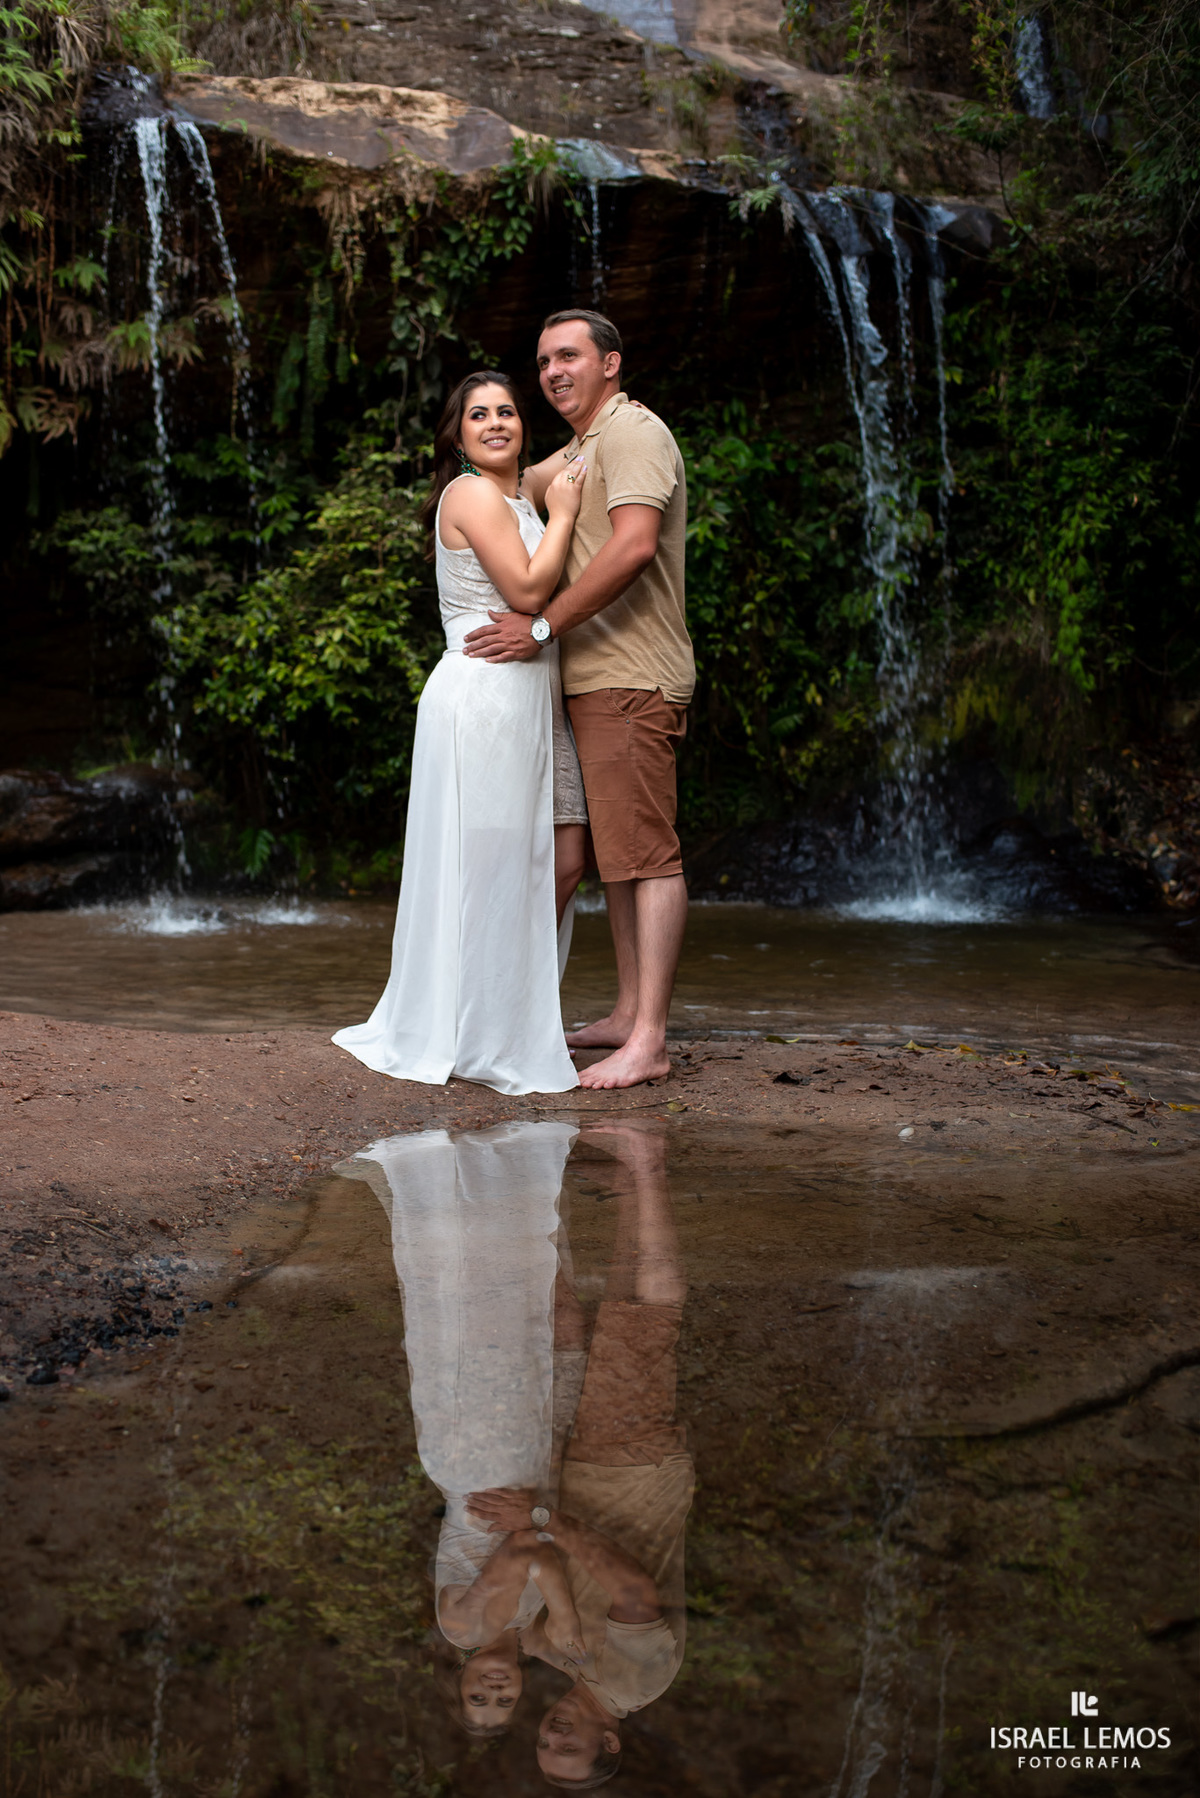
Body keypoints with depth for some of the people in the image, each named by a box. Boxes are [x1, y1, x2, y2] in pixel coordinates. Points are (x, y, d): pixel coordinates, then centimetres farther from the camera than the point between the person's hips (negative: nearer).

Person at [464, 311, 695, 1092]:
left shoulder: (632, 431, -8)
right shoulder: (578, 452, 25)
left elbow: (634, 545, -22)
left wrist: (542, 627, -19)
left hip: (632, 681, -10)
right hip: (599, 678, 10)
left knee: (647, 852, -13)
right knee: (619, 853, 11)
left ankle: (648, 1041, -15)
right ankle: (630, 1012, 17)